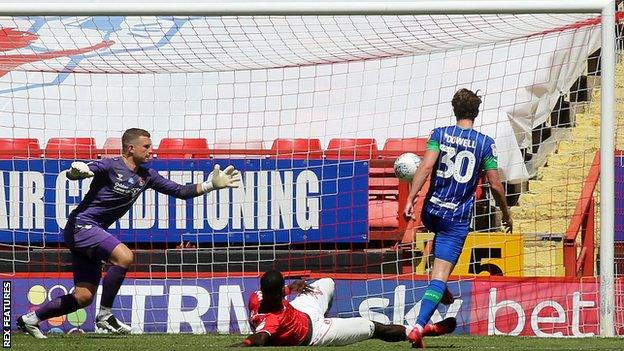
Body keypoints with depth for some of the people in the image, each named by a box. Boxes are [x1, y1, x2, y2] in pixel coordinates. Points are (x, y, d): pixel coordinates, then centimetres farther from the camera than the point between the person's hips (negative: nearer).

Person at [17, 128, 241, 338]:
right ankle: (105, 316, -17)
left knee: (84, 297, 3)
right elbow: (73, 175, -19)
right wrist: (76, 171, -43)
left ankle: (30, 319, 16)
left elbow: (179, 191, 13)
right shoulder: (110, 167, -12)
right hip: (80, 225, -8)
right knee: (124, 256, -27)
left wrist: (211, 185, 4)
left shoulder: (146, 176, 10)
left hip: (92, 233, 8)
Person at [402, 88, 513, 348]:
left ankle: (443, 294, 43)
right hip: (458, 218, -3)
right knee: (440, 275, -7)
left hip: (432, 211, 3)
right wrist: (506, 214, 13)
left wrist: (410, 198, -15)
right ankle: (419, 326, -21)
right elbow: (495, 185, -1)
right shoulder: (485, 143, -1)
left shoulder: (439, 134, 1)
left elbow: (426, 166, -13)